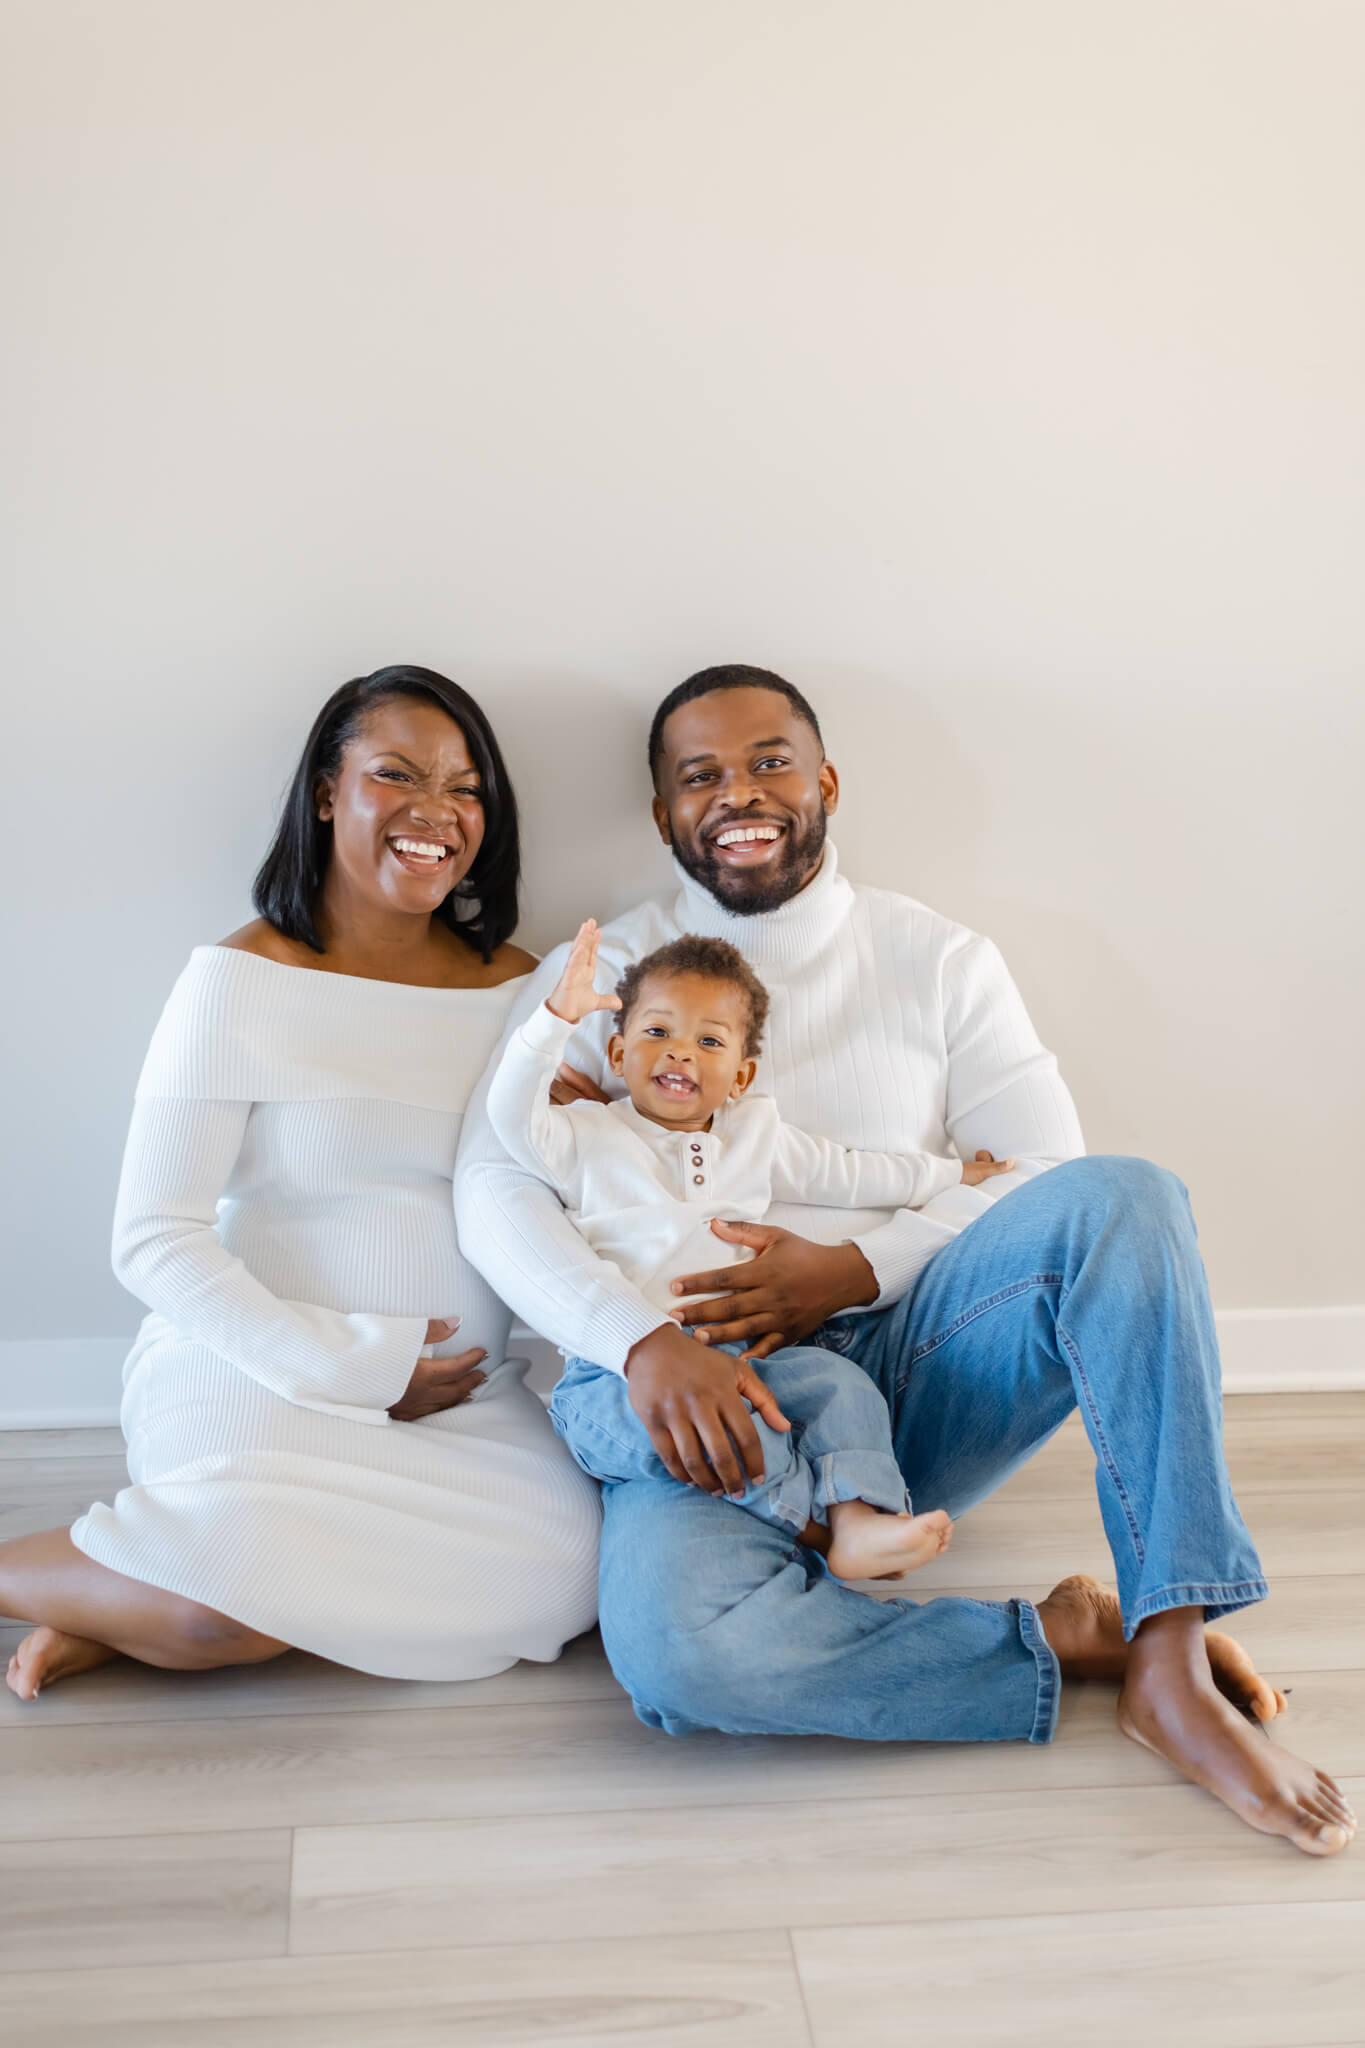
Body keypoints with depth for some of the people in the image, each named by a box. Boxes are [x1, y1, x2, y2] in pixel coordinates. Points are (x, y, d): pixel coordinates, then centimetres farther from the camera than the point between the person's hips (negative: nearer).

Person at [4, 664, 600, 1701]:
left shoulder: (519, 986, 11)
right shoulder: (241, 979, -3)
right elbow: (154, 1239, -7)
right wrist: (352, 1367, -13)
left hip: (464, 1389, 5)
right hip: (258, 1373, -5)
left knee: (566, 1566, -24)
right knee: (230, 1604, -34)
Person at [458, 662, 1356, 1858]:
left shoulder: (938, 962, 11)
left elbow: (1045, 1172, 2)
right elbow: (493, 1192, -6)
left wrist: (854, 1269, -13)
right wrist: (644, 1342, -24)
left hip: (908, 1363, 2)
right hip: (721, 1401, -1)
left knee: (1123, 1198, -26)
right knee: (677, 1651, -35)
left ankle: (1174, 1670, -27)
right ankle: (1071, 1642, -15)